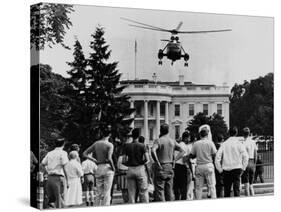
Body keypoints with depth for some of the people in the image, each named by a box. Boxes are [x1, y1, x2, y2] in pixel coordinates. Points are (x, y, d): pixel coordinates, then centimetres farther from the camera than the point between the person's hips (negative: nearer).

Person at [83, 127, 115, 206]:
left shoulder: (96, 143, 6)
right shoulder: (109, 145, -9)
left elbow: (85, 154, 8)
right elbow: (109, 159, -21)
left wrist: (95, 160, 9)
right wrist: (113, 167, -6)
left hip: (98, 169, 5)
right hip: (107, 168, -5)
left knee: (99, 193, 11)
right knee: (107, 192, -2)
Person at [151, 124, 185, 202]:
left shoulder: (158, 141, -8)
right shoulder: (173, 141, 8)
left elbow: (153, 151, -25)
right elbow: (182, 151, 8)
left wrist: (157, 162, -18)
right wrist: (174, 160, 6)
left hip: (161, 168, -5)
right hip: (170, 167, 5)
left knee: (159, 190, -3)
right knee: (169, 190, 10)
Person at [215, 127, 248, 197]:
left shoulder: (224, 144, 4)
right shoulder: (239, 143, -1)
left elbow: (217, 157, -1)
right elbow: (245, 156, -6)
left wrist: (220, 169, 5)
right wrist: (243, 168, 3)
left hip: (226, 170, 2)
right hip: (237, 168, -2)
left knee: (227, 190, 7)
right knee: (236, 189, -2)